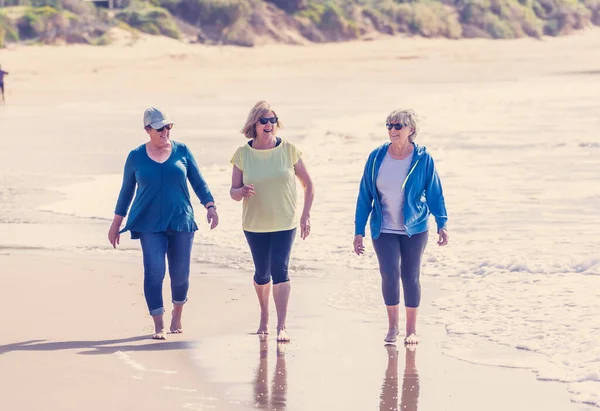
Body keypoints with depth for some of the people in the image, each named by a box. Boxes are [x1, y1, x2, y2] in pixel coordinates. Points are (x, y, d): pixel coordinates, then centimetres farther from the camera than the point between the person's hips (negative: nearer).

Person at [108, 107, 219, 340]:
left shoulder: (182, 151, 4)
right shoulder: (136, 157, 3)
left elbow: (198, 181, 8)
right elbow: (126, 190, 11)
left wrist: (210, 206, -5)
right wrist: (116, 224, 13)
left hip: (181, 222, 1)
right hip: (149, 225, -1)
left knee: (180, 274, 3)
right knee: (154, 273, -11)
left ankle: (177, 315, 30)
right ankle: (158, 326, -3)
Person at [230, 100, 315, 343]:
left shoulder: (289, 151, -4)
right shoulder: (242, 154, -3)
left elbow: (308, 185, 4)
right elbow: (233, 191, 0)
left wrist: (306, 215, -3)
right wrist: (242, 192, -23)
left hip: (284, 223, -1)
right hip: (254, 225, 1)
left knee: (280, 270, -13)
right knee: (262, 273, 10)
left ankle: (281, 327, -14)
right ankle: (264, 317, 35)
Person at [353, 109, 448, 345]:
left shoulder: (423, 159, -7)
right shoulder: (376, 158, -3)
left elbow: (435, 193, 0)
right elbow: (364, 195, 2)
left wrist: (442, 223, -7)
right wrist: (359, 231, 1)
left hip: (415, 229, -1)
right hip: (384, 230, 1)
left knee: (410, 277, 5)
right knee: (389, 274, -12)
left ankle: (411, 330, 19)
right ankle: (392, 327, 6)